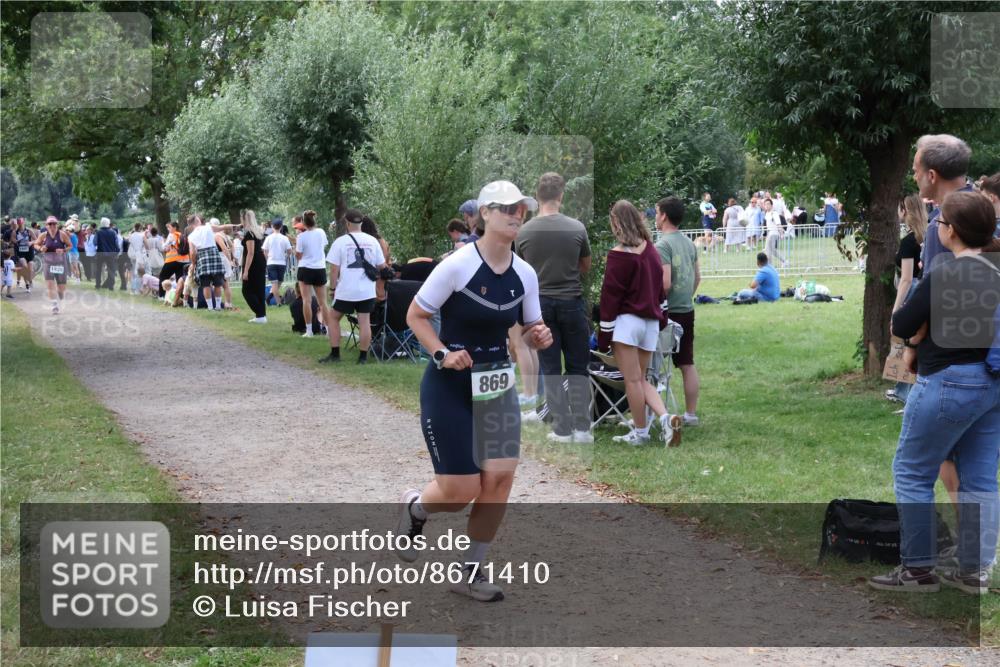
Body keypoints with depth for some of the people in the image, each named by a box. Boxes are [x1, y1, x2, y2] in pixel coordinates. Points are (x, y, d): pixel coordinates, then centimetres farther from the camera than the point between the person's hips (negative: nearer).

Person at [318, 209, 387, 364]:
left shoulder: (340, 242, -6)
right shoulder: (372, 241, 2)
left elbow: (334, 269, -7)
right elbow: (382, 266, 7)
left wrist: (333, 288, 4)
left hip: (346, 291, -2)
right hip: (367, 291, 2)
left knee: (333, 318, 14)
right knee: (364, 321, 5)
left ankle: (335, 353, 12)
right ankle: (363, 357, 6)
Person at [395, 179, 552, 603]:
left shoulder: (525, 274, 1)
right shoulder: (457, 265, -15)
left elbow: (530, 329, 13)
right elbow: (415, 316, -7)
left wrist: (539, 337, -10)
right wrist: (442, 354, -21)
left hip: (498, 385, 5)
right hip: (450, 387, -5)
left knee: (500, 476, -5)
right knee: (460, 492, -5)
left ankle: (471, 572, 12)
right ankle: (414, 508, 32)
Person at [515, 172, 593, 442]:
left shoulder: (524, 232, -6)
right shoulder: (576, 228, -9)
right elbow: (586, 267, 7)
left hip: (541, 303, 1)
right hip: (572, 301, -1)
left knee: (551, 369, 6)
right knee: (578, 368, 7)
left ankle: (563, 430, 5)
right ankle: (582, 428, 3)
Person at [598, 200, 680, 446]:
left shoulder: (620, 254, -12)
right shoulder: (651, 250, 8)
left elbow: (610, 294, -10)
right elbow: (660, 288, 16)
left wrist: (604, 331, -6)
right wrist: (661, 318, 25)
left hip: (627, 321, -7)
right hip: (652, 322, 7)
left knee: (632, 380, 1)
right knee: (641, 379, 14)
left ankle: (640, 432, 7)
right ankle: (666, 418, -5)